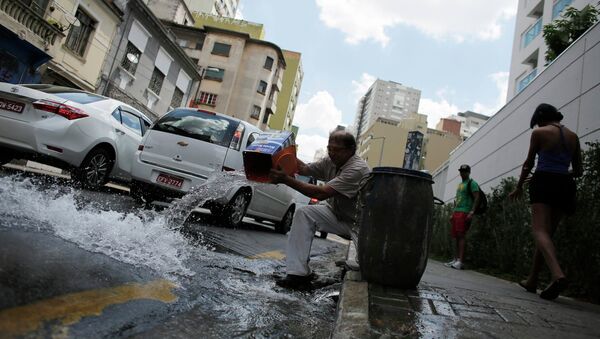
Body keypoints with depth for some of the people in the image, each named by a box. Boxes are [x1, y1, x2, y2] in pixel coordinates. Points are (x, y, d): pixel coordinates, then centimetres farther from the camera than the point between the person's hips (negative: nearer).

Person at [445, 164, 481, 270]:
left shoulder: (472, 183, -1)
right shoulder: (460, 184, 25)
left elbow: (477, 198, -10)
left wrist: (472, 212, -20)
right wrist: (453, 213, 22)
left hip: (465, 213, -8)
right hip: (456, 212, 8)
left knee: (461, 235, -14)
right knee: (456, 236, 5)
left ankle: (461, 262, -17)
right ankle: (455, 260, 6)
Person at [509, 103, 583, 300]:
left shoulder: (539, 132, 1)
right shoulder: (573, 136, 15)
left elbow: (529, 164, 6)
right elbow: (579, 171, 17)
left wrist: (519, 187, 17)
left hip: (544, 182, -6)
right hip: (565, 185, 6)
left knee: (539, 231, -15)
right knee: (547, 232, 11)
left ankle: (558, 275, -39)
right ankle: (532, 281, 17)